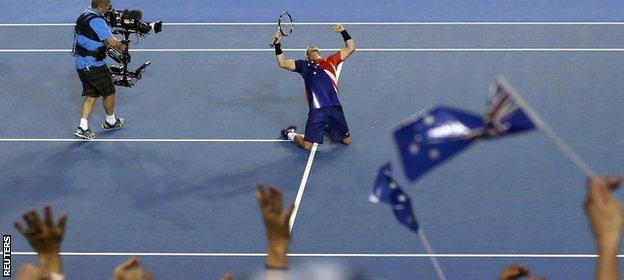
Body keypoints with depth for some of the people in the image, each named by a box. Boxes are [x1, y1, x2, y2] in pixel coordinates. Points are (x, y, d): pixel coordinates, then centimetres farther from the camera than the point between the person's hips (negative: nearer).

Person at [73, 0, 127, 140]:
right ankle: (111, 122, 31)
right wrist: (122, 46, -3)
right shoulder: (97, 21, -23)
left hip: (81, 64, 8)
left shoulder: (84, 16, 7)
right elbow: (112, 41, -24)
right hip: (94, 66, -8)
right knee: (109, 92, 12)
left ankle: (82, 128, 5)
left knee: (91, 94, 13)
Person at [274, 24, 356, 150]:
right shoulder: (304, 65, 19)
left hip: (335, 107, 2)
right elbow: (282, 63, 15)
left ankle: (327, 126, 37)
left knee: (347, 140, 10)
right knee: (307, 145, -4)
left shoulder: (331, 61, 22)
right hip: (317, 110, -2)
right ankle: (291, 134, 28)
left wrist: (343, 31, 18)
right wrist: (277, 45, 5)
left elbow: (350, 48, 26)